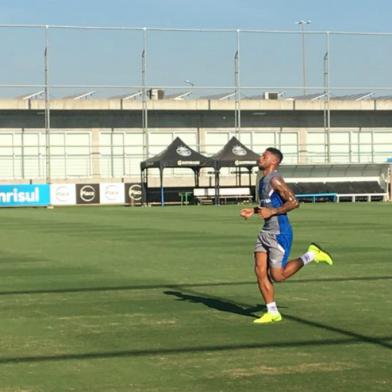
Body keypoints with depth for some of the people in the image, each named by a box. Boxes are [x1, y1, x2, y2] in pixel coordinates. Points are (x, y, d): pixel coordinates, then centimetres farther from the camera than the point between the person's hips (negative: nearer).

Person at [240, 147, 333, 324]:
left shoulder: (275, 180, -16)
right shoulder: (263, 180, 14)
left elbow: (294, 202, -21)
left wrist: (271, 212, -22)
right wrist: (253, 211, 13)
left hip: (280, 233, -9)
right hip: (266, 232, 9)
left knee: (277, 275, -4)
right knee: (260, 271, 1)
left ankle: (311, 254, 10)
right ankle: (272, 313, 8)